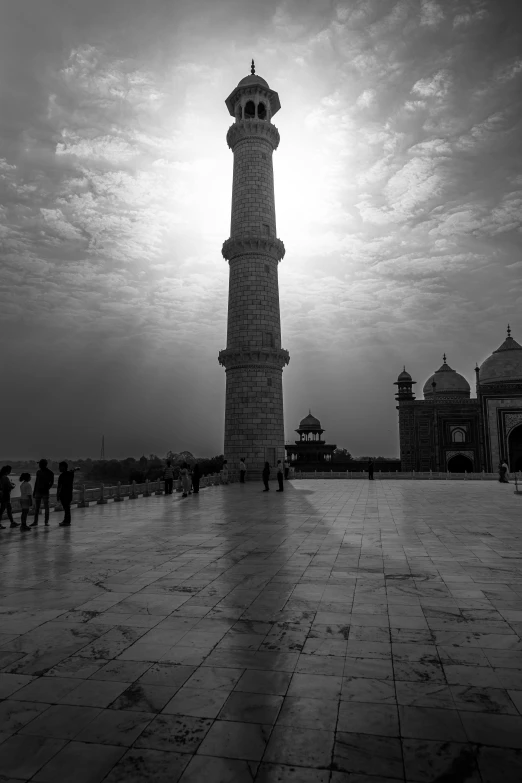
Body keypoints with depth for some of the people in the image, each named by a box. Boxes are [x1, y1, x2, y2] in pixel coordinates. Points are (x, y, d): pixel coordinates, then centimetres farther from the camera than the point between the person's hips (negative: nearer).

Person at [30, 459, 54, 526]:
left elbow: (51, 482, -3)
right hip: (38, 491, 5)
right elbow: (36, 482, 15)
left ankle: (46, 521, 8)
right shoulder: (38, 472, 10)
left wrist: (47, 488, -16)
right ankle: (35, 521, 11)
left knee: (46, 507, 1)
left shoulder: (50, 473, -5)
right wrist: (34, 491, 14)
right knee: (36, 507, 5)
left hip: (45, 492, -4)